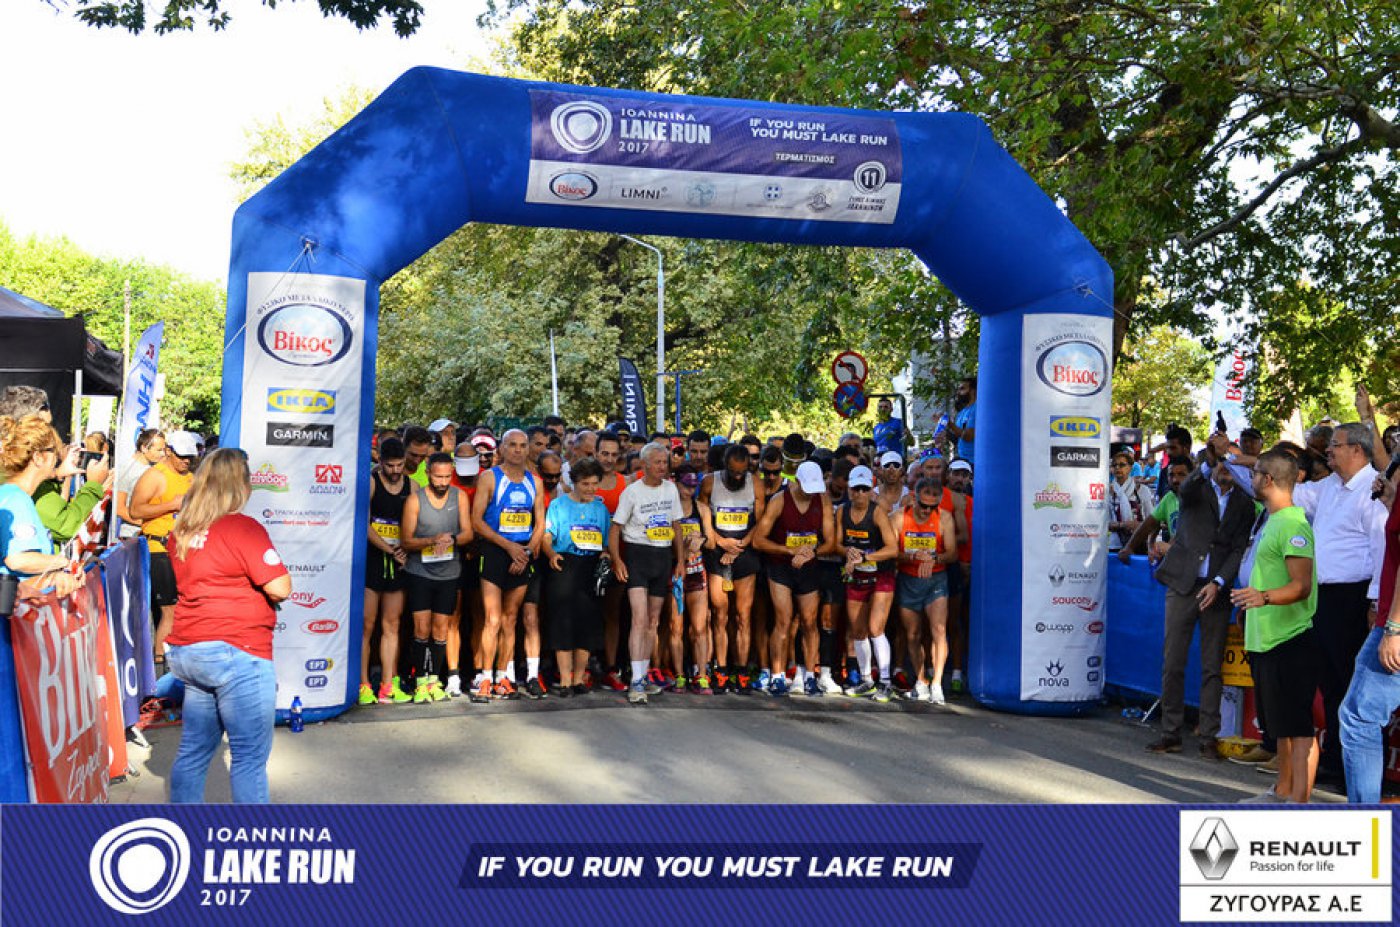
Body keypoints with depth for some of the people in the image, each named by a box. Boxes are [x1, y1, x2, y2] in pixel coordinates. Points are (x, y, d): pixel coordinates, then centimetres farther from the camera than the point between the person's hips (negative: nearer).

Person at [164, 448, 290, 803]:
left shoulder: (182, 532, 10)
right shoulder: (244, 528, -13)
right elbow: (280, 588, -16)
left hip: (188, 651, 8)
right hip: (236, 651, -8)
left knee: (194, 750, 16)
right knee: (250, 756, -3)